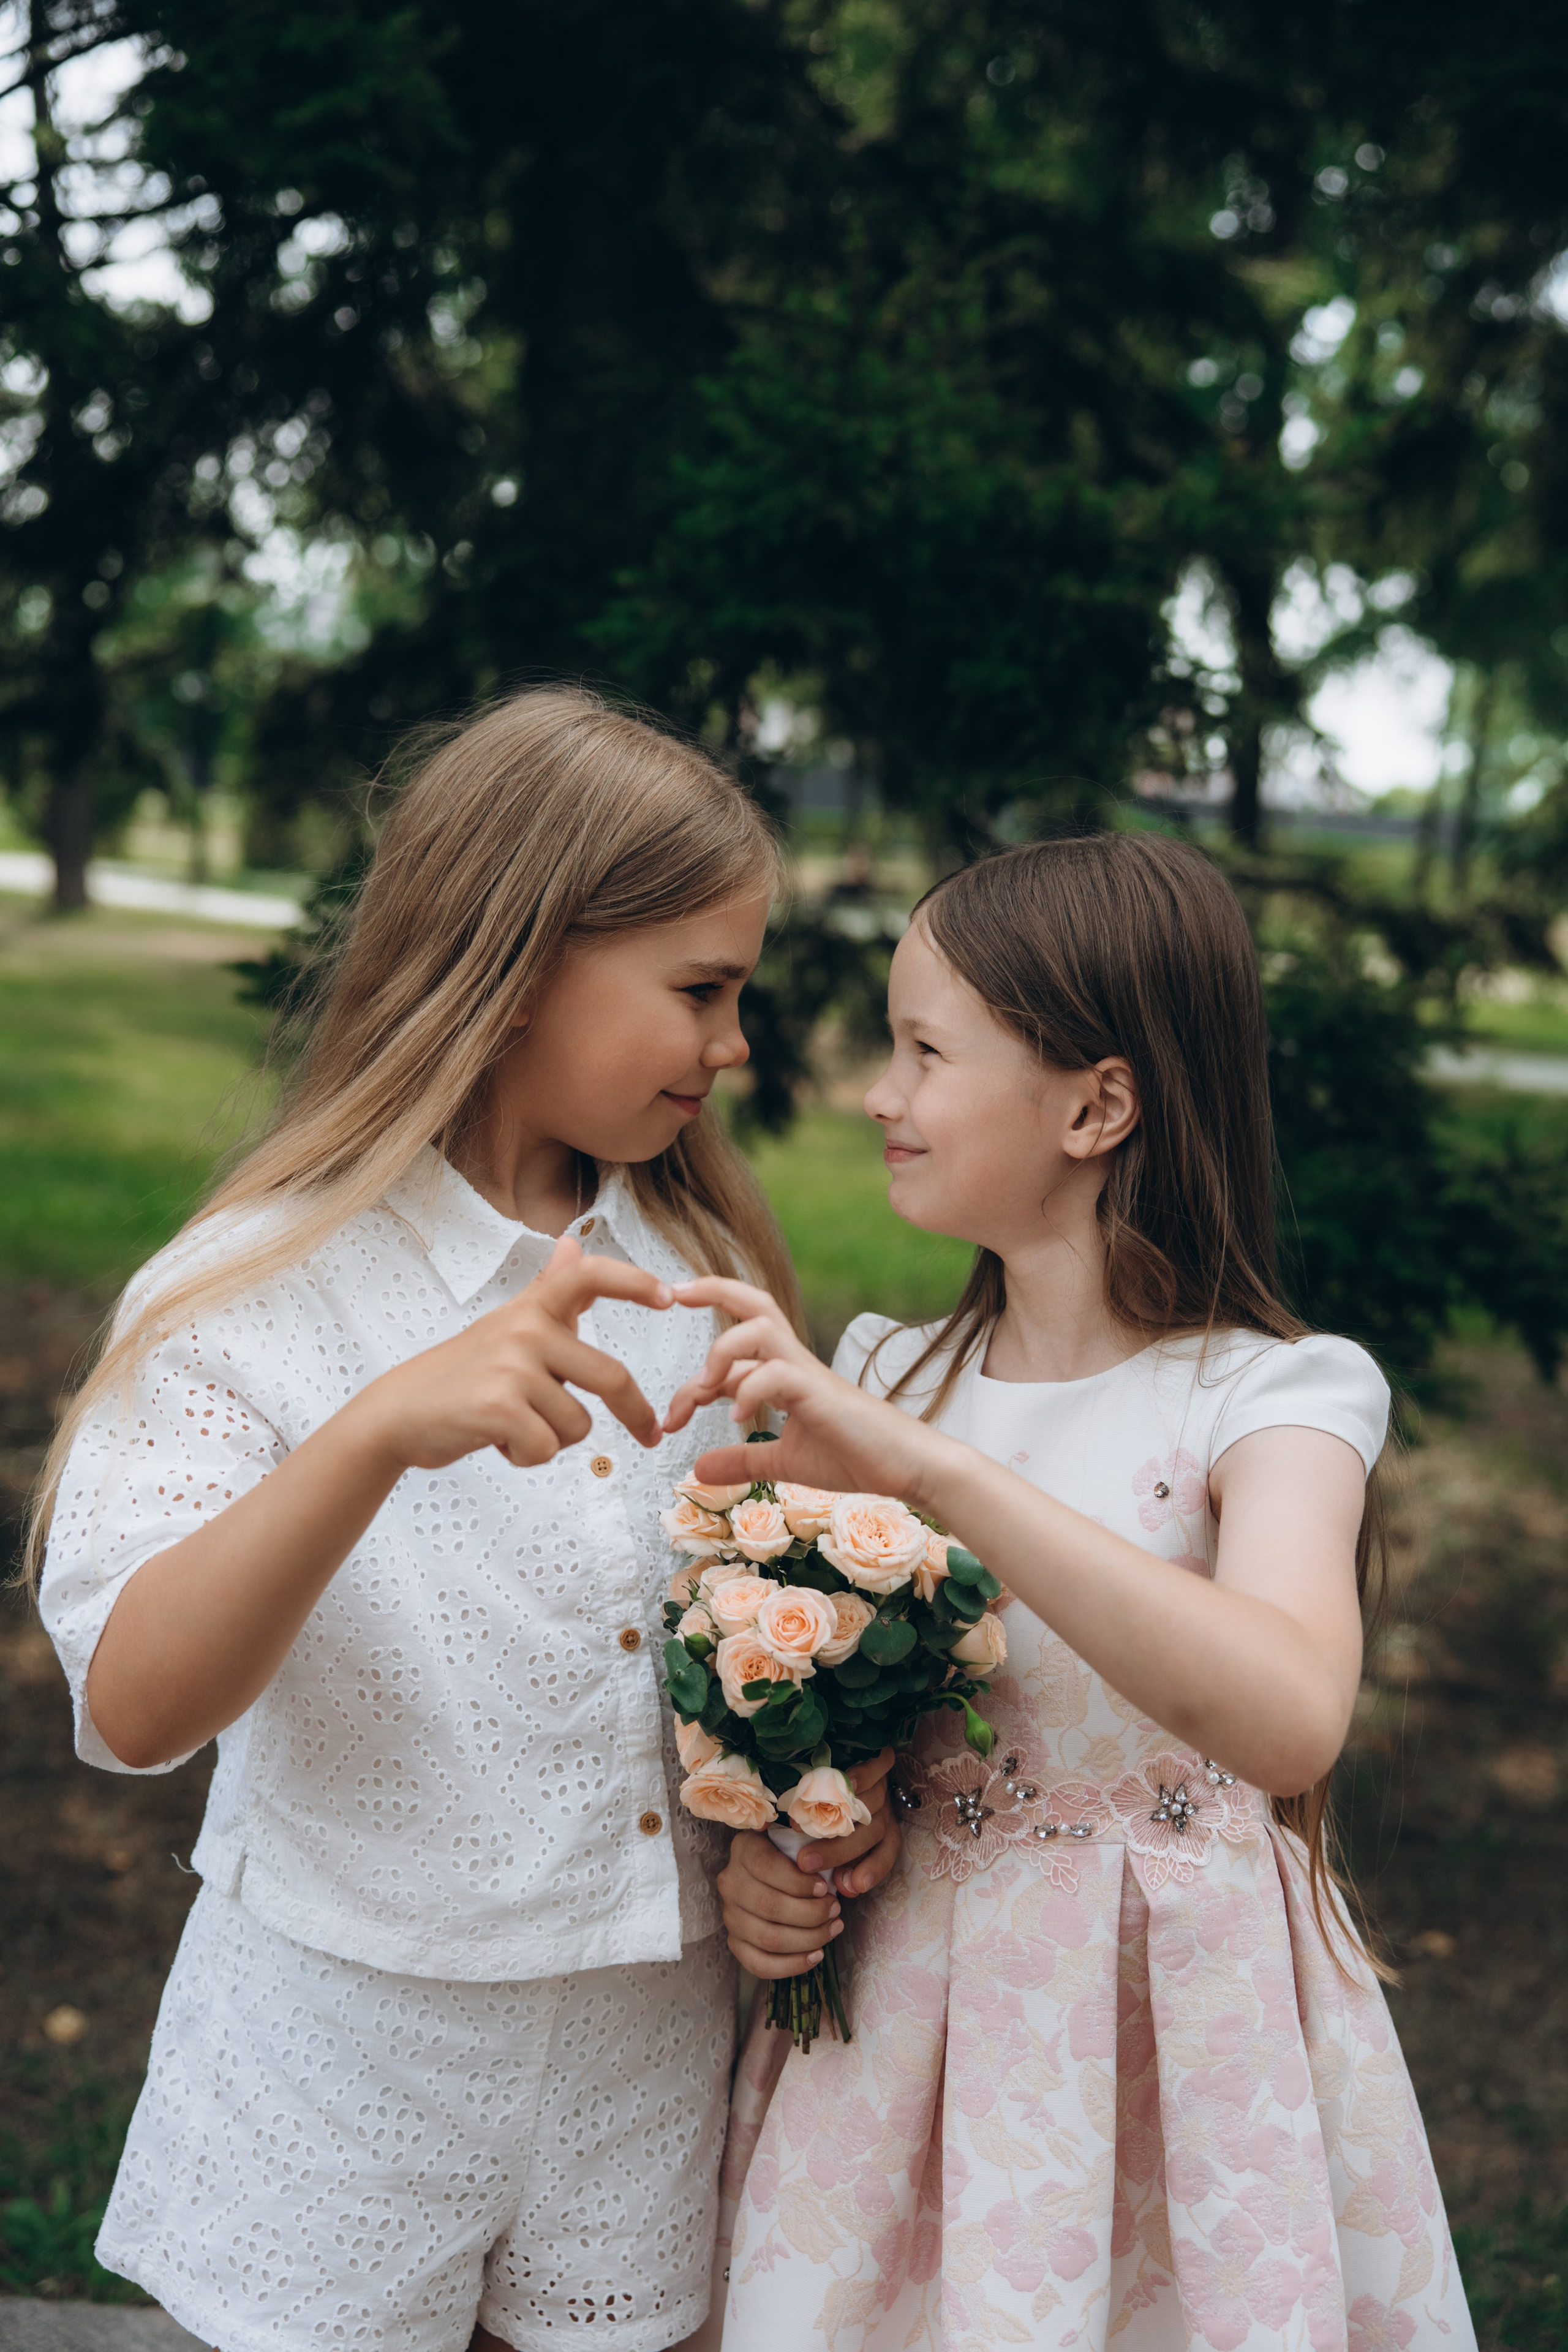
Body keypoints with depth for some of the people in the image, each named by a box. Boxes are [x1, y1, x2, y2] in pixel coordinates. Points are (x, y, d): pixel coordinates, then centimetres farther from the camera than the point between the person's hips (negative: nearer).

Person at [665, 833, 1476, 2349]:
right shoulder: (888, 1377, 0)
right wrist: (760, 1856, -9)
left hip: (1164, 2026, -4)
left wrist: (932, 1470, -42)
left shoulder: (1273, 1398, -16)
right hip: (897, 2009, 4)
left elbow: (1290, 1719, -36)